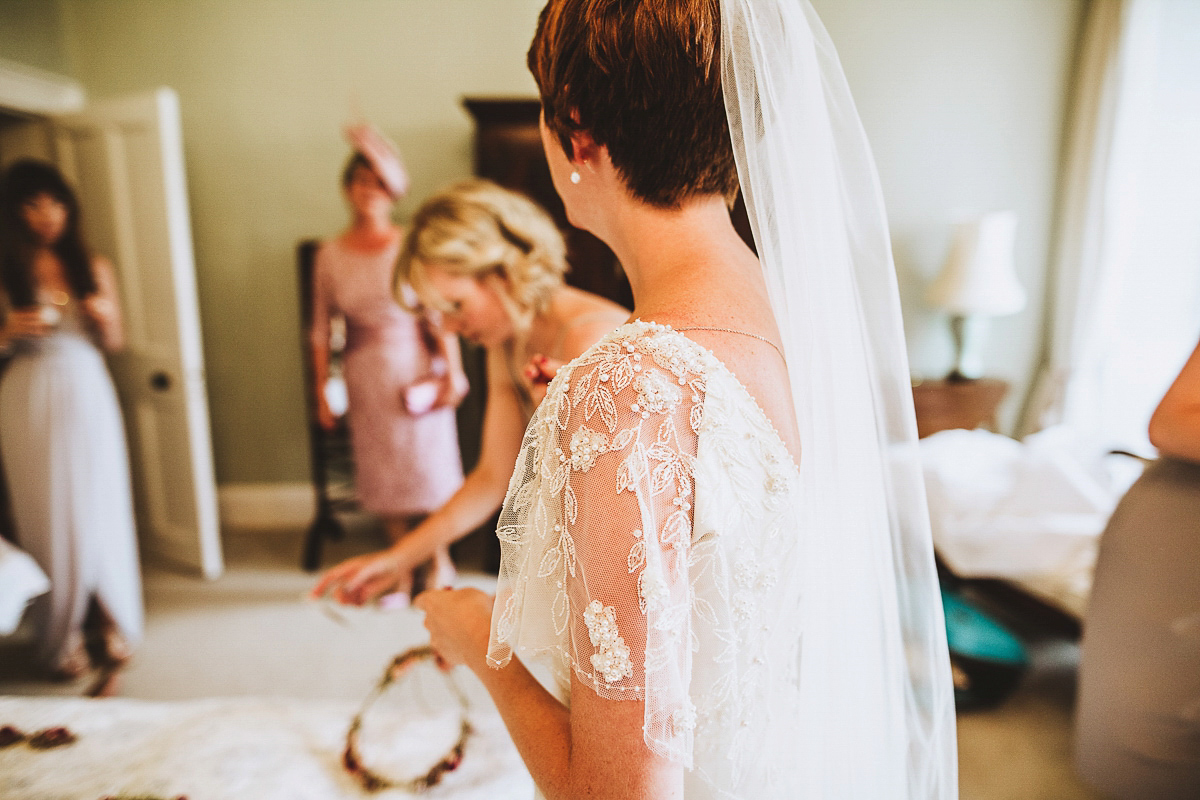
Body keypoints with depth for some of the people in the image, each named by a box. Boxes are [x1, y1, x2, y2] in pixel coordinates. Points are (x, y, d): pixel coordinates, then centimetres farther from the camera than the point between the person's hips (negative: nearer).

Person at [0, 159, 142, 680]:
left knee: (101, 512, 6)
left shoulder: (93, 268, 5)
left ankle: (112, 621, 21)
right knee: (49, 519, 4)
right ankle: (60, 636, 18)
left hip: (88, 397, 2)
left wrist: (104, 316, -10)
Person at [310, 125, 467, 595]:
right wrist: (322, 392, 4)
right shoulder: (330, 256, 2)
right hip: (366, 376, 2)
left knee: (429, 463, 3)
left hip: (417, 369, -2)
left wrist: (452, 372, -11)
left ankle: (440, 560, 24)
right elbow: (321, 330, 5)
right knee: (383, 471, 9)